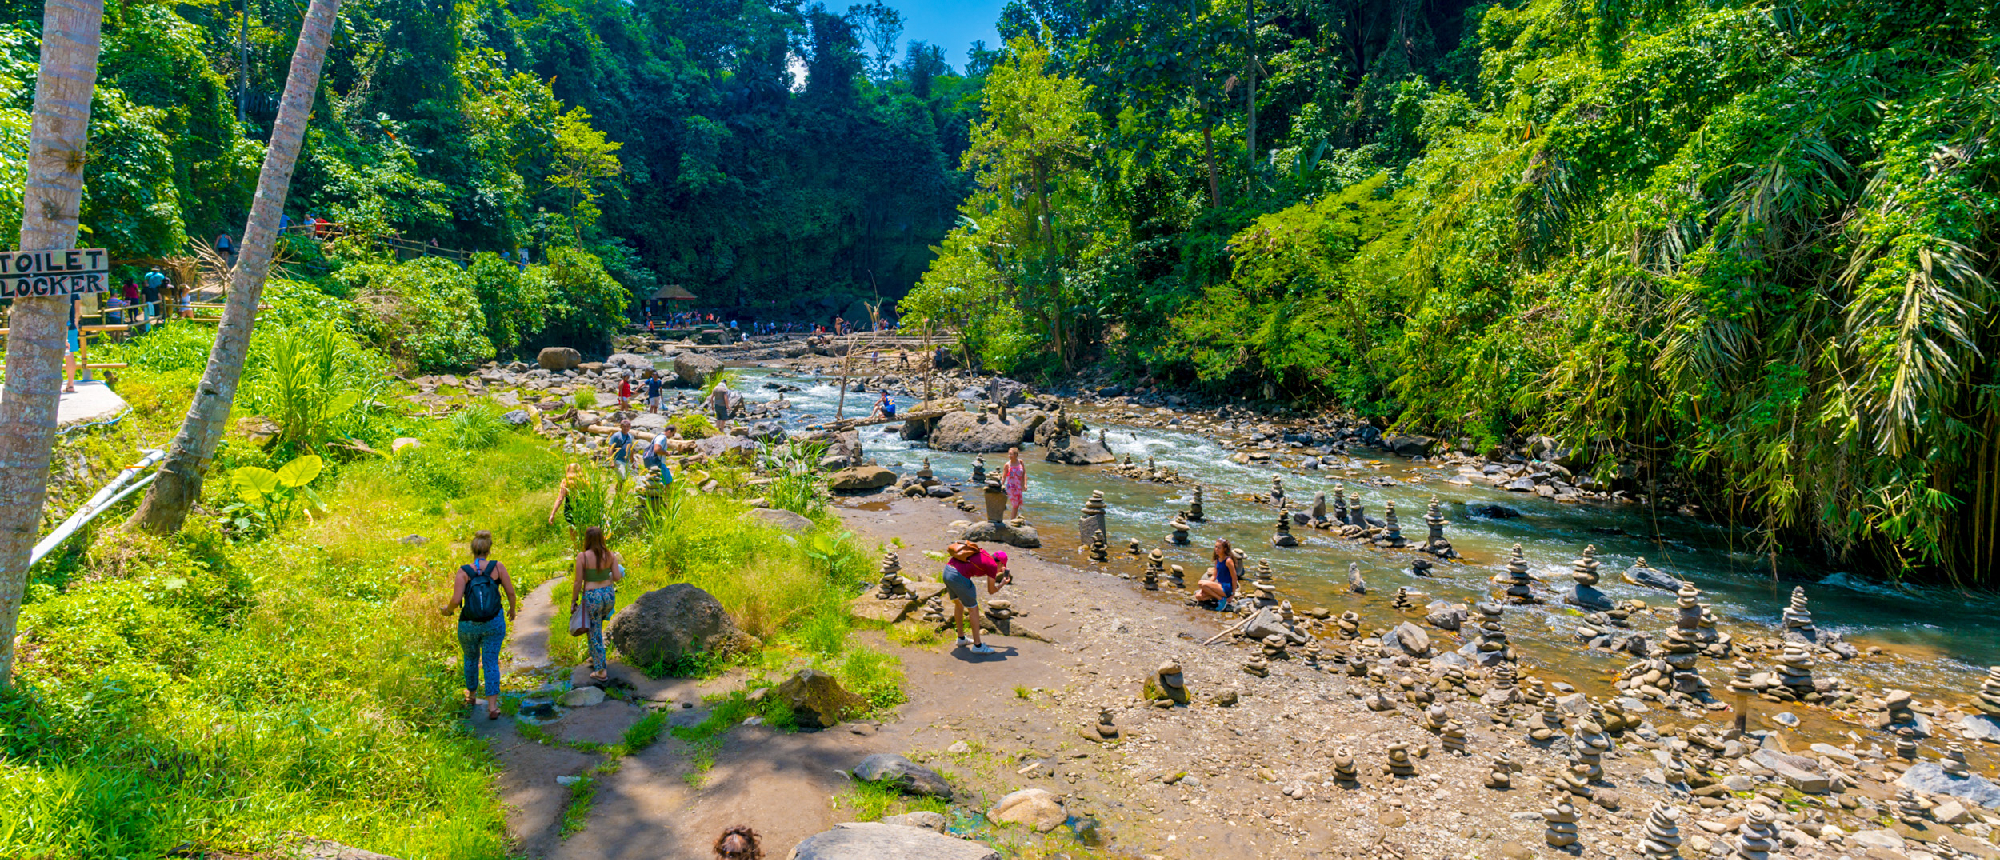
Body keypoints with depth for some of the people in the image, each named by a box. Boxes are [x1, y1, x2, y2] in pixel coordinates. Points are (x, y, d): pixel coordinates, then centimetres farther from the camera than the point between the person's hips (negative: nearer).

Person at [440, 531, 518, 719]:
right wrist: (513, 608, 13)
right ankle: (492, 707, -1)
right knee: (491, 663, 6)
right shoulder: (497, 567, -10)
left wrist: (447, 609, 5)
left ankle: (471, 695, 44)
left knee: (471, 659, 24)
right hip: (494, 624, 0)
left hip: (469, 625, 0)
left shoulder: (464, 571, -11)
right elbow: (510, 592, -6)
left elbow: (456, 600, -17)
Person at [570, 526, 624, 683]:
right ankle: (595, 657, 39)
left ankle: (601, 671, 13)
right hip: (608, 595, 4)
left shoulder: (582, 556, -14)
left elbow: (578, 582, -11)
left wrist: (573, 601, 1)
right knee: (596, 627, 30)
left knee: (595, 633, 8)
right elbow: (617, 577, -2)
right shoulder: (610, 555, -4)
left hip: (591, 597, -4)